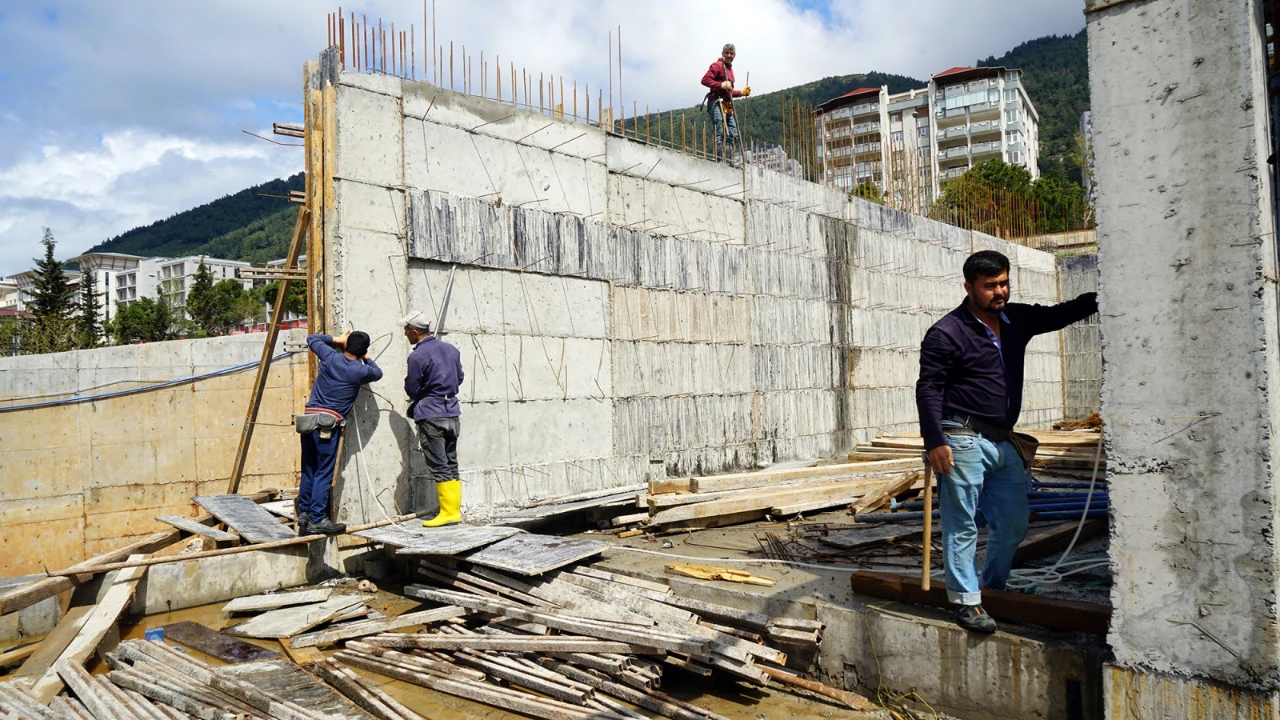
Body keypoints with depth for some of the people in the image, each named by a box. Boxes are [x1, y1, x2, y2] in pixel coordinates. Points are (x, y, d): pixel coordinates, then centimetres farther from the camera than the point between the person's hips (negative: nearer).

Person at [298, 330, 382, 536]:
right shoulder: (361, 371, -3)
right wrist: (366, 358, 33)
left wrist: (336, 339, 29)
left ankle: (304, 512, 20)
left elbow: (311, 338, 24)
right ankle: (317, 520, -1)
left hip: (309, 418, 5)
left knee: (309, 470, 13)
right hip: (328, 423, -5)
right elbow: (378, 373, 20)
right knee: (324, 473, -2)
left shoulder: (330, 357, 5)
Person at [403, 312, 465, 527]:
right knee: (451, 463, 13)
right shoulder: (451, 349, 9)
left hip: (431, 415, -7)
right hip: (453, 412, 7)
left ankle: (448, 512, 2)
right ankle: (455, 509, 16)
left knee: (439, 466, -1)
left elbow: (411, 390, -7)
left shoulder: (417, 356, -14)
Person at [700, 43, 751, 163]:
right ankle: (720, 158, -16)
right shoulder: (717, 65, -1)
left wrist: (742, 93, 20)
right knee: (720, 134, -15)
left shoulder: (730, 69, 26)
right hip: (717, 103, -9)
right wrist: (721, 85, -21)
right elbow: (705, 80, -15)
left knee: (734, 136, 4)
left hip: (727, 107, 9)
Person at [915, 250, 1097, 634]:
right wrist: (935, 441, -18)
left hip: (1004, 442, 7)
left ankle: (993, 589, 31)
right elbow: (928, 389, -11)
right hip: (963, 441, -7)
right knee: (962, 525, -2)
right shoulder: (946, 332, -9)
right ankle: (967, 602, 9)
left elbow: (1061, 314, 17)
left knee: (1013, 524, 13)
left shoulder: (1017, 319, 11)